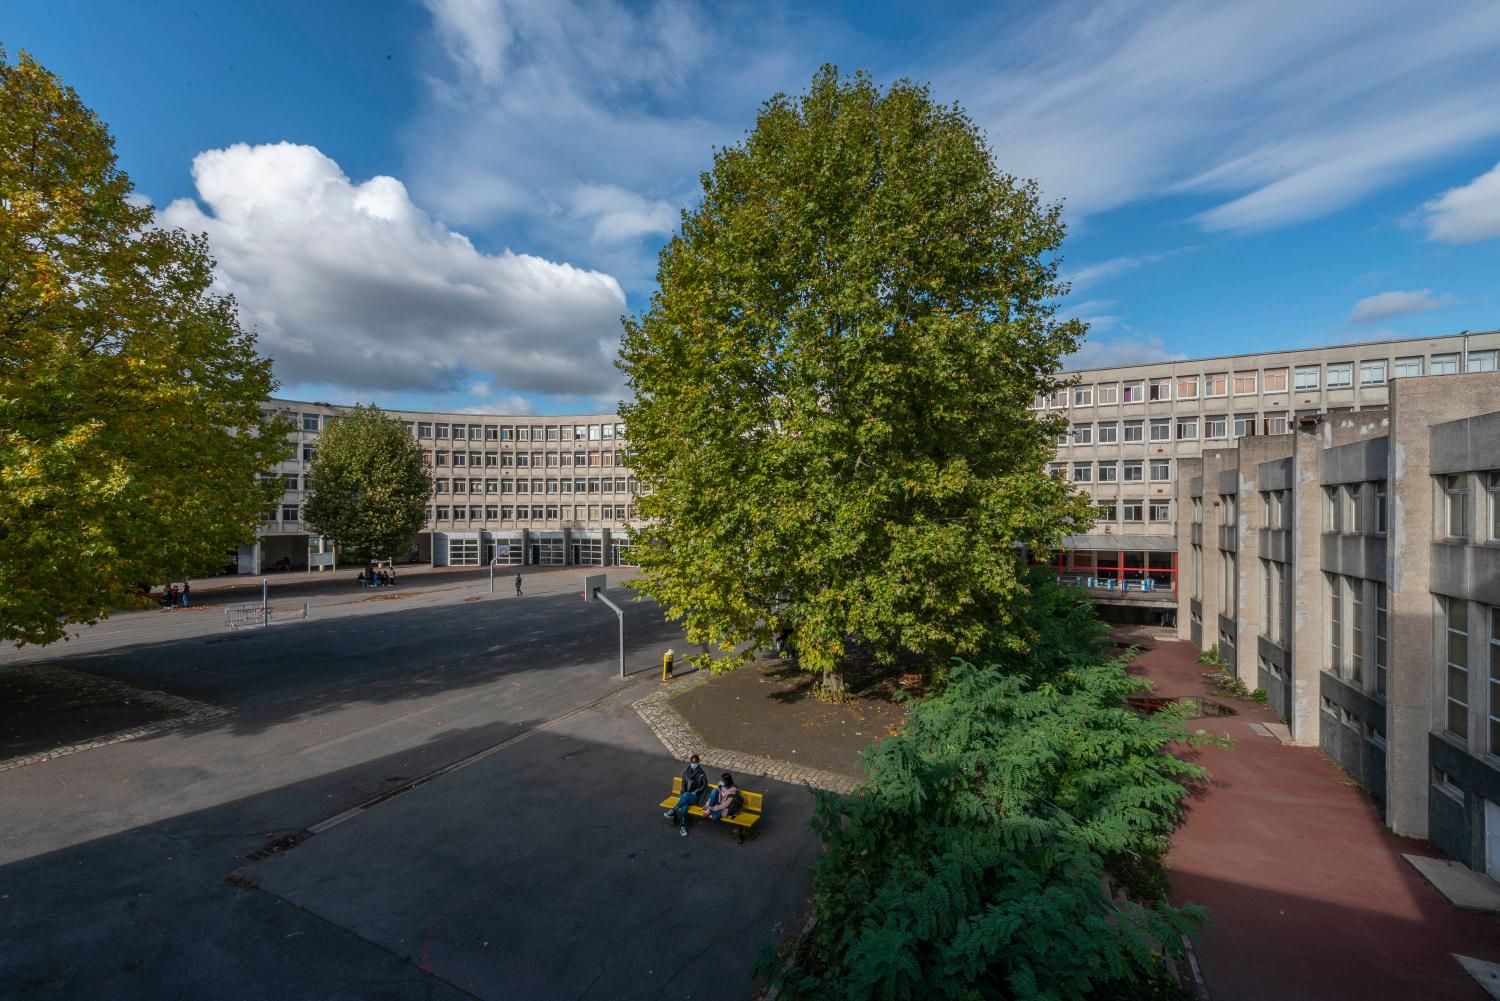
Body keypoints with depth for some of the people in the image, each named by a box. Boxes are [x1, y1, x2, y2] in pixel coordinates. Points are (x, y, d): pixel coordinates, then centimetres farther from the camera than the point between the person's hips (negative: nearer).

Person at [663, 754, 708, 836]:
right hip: (686, 795, 3)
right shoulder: (686, 772, 7)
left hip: (695, 797, -2)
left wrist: (696, 792, -11)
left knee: (686, 795, -39)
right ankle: (682, 827, -30)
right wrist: (683, 795, -8)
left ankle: (673, 812, -34)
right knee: (684, 806, -35)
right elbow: (684, 785, 9)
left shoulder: (702, 773, -2)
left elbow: (704, 785, 1)